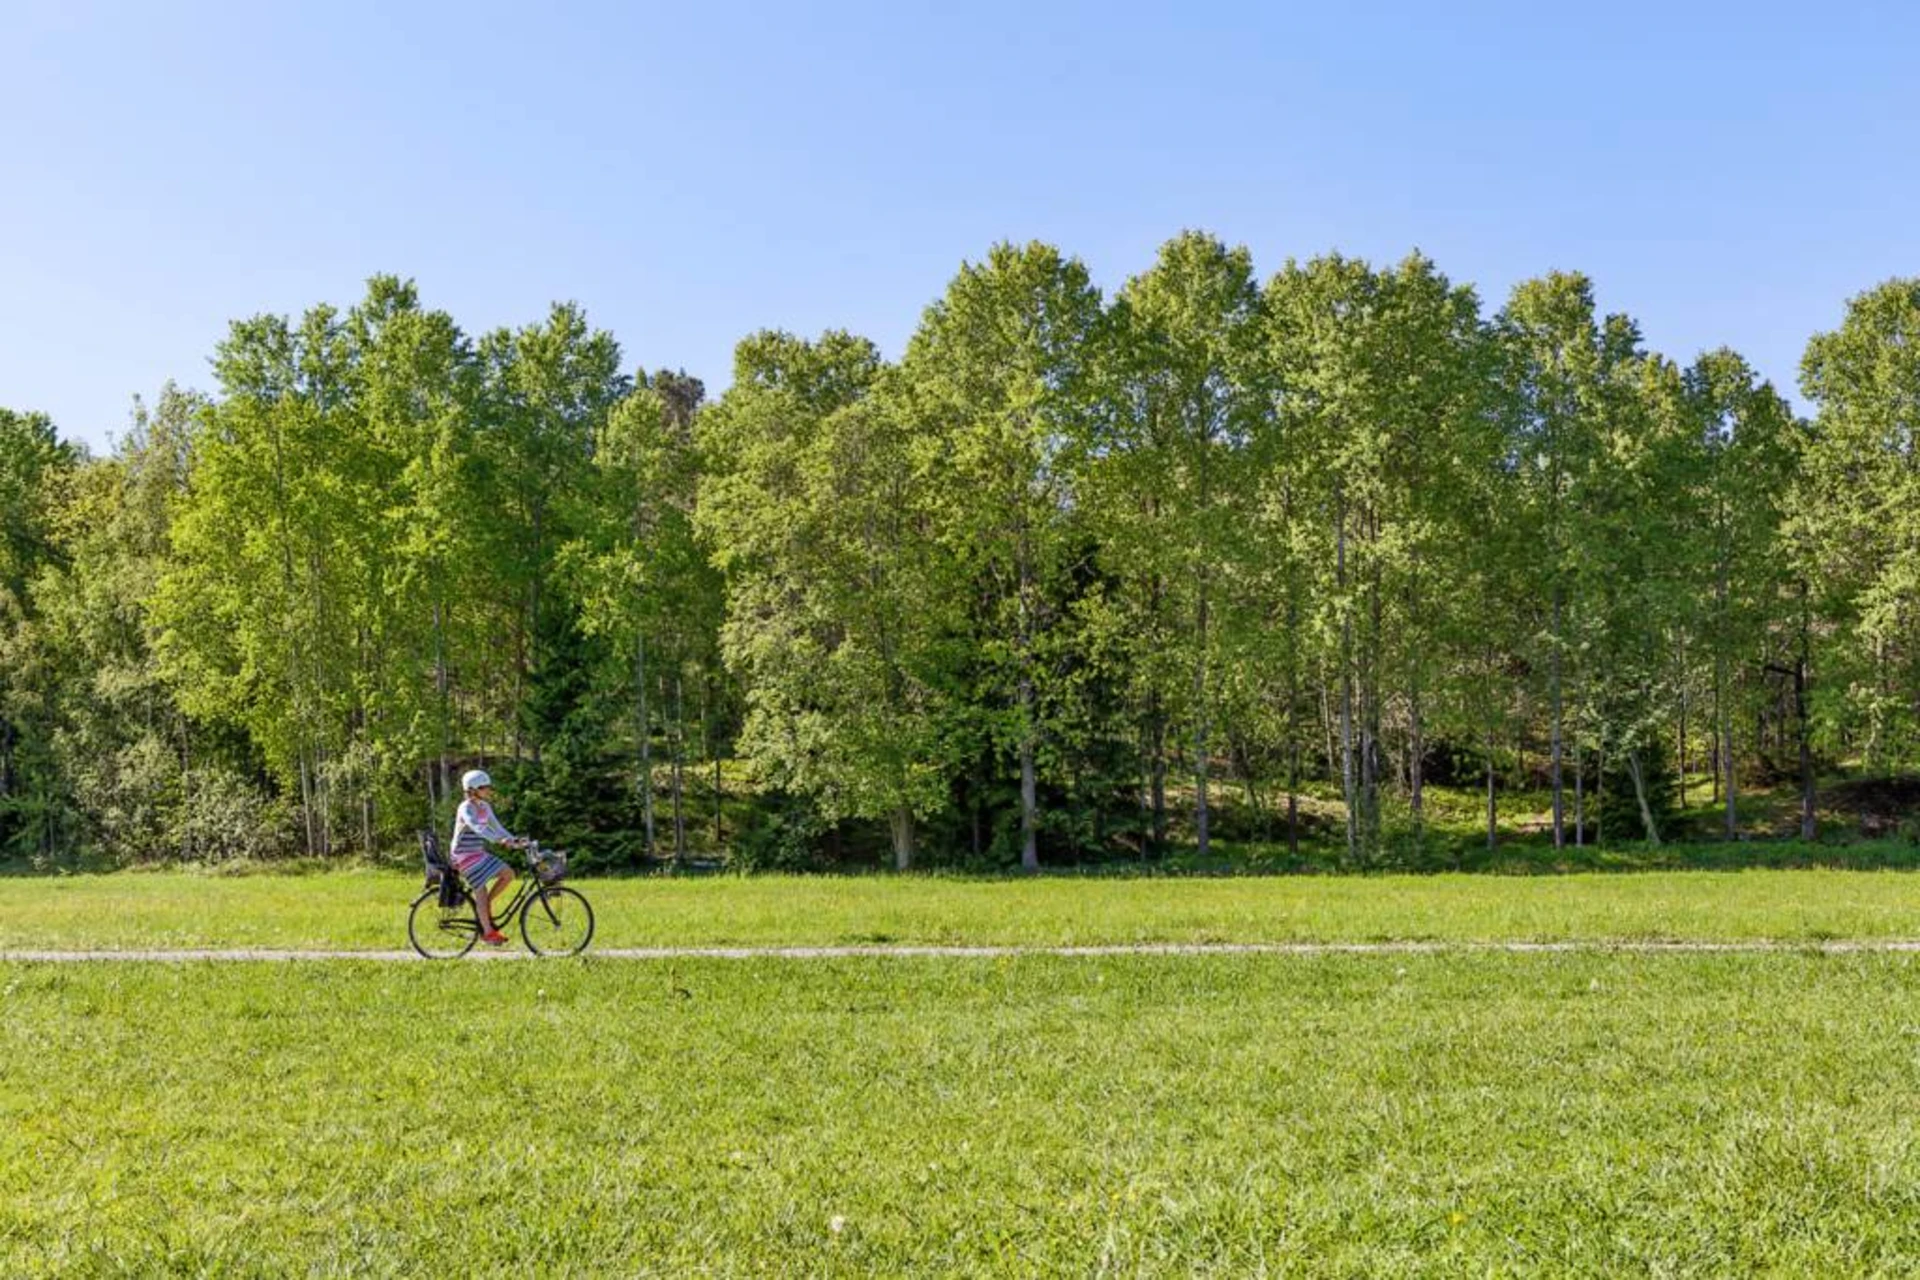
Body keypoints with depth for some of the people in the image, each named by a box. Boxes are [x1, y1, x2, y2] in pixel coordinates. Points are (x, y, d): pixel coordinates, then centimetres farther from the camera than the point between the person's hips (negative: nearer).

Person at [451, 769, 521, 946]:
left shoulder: (485, 807, 8)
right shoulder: (466, 808, -17)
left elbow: (496, 827, 9)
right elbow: (477, 827, -33)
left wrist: (514, 839, -6)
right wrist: (499, 839, -45)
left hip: (480, 853, 8)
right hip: (465, 855, -8)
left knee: (508, 874, -3)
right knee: (481, 890, -10)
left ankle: (485, 906, 10)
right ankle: (487, 932, -4)